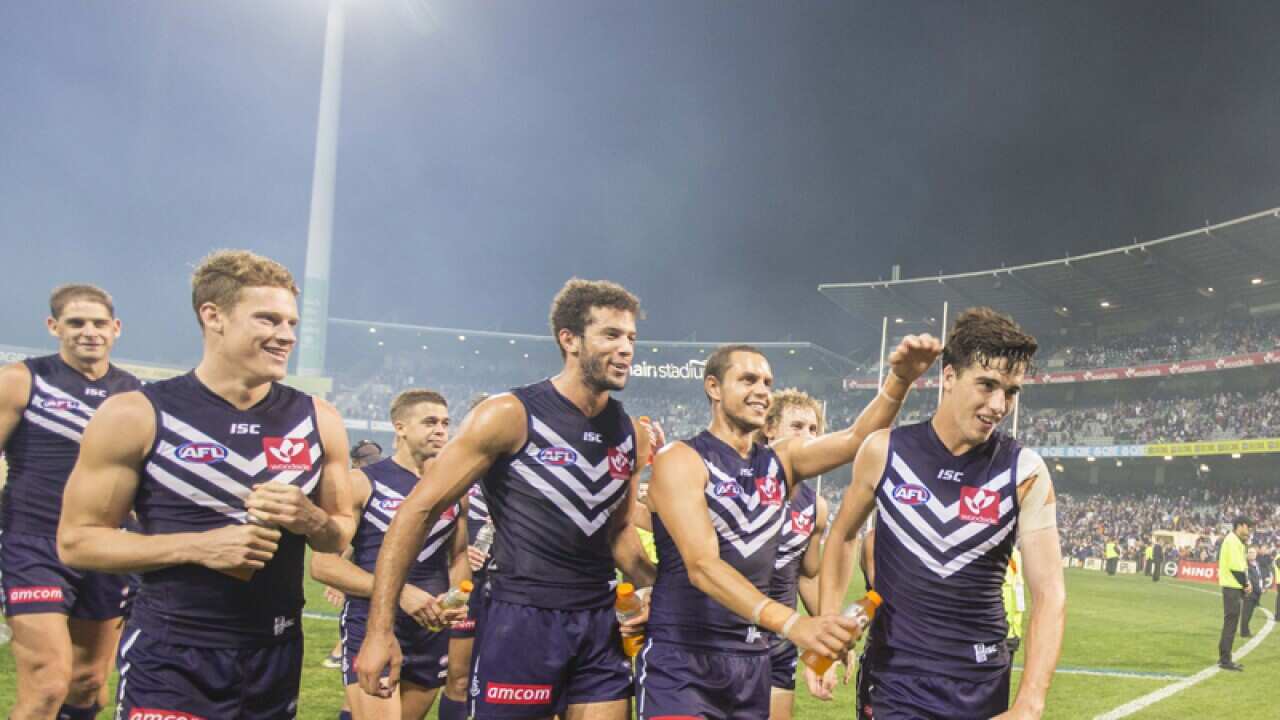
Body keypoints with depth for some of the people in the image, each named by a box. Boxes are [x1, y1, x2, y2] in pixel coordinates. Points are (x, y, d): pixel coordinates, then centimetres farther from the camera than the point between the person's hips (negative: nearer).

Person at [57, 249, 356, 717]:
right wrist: (200, 546, -18)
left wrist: (310, 520, -11)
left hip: (276, 655, 4)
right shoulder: (135, 416, -8)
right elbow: (76, 540, -6)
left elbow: (341, 535, 12)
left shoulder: (317, 420, 2)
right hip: (170, 657, -4)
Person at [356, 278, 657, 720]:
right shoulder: (510, 416, -11)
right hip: (519, 621, -5)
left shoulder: (632, 435, 6)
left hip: (600, 626, 6)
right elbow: (419, 510, -10)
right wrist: (379, 630, -13)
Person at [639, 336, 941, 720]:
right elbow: (702, 566, -22)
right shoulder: (682, 461, -10)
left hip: (754, 660, 6)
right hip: (681, 659, -6)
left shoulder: (781, 461, 9)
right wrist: (791, 623, -35)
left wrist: (901, 378, -22)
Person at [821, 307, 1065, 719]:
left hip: (983, 685, 0)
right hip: (894, 677, 0)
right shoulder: (884, 452, -6)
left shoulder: (1025, 473, -9)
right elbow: (842, 536, 10)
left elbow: (1049, 594, -11)